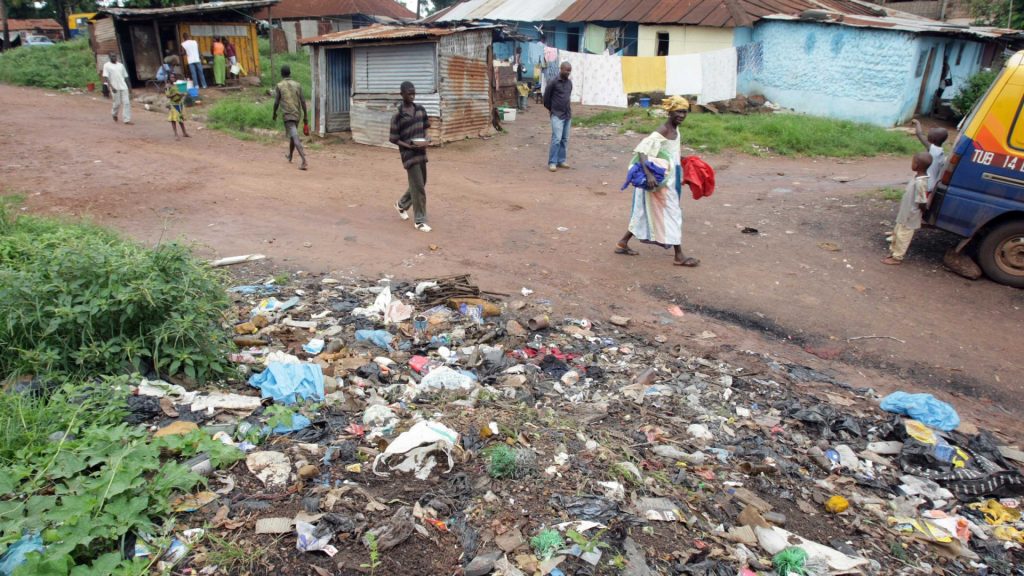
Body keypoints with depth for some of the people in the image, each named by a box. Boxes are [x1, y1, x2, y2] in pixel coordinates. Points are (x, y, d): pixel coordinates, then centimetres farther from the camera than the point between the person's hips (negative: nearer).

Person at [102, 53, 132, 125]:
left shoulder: (121, 65, 14)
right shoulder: (107, 65, 1)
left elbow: (125, 77, 18)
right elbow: (105, 77, -8)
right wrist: (111, 87, -20)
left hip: (123, 87, 4)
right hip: (115, 88, -4)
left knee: (126, 103, -6)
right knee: (117, 103, -1)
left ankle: (127, 120, -5)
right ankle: (114, 114, 29)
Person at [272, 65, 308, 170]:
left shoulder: (279, 86, -3)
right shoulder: (297, 85, 6)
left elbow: (276, 102, -3)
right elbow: (303, 101, 2)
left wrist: (274, 114, 13)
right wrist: (305, 116, 7)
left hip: (287, 115, -5)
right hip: (297, 114, 5)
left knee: (295, 138, -14)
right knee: (293, 135, 24)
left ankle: (304, 162, -29)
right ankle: (290, 156, 44)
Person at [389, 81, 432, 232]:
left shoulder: (421, 109, 4)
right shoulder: (397, 116, -12)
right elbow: (394, 139, -9)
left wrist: (425, 140, -3)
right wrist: (411, 146, -21)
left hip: (421, 152, 6)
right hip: (409, 154, -6)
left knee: (419, 184, 16)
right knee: (418, 187, -6)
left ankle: (401, 205, 39)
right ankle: (420, 221, 4)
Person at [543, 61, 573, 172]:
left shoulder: (569, 82, 9)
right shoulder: (554, 82, -10)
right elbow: (546, 96, -2)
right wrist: (551, 109, 7)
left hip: (568, 115, 7)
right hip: (557, 115, -6)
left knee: (565, 139, 8)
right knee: (557, 139, -12)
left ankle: (561, 161, 16)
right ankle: (552, 162, -6)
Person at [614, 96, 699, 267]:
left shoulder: (675, 129, 8)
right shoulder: (661, 133, -21)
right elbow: (641, 151, -30)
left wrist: (679, 173, 28)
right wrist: (648, 174, -40)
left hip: (669, 179, 9)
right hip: (661, 181, -9)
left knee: (647, 213, 16)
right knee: (672, 214, -2)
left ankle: (623, 243, 25)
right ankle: (679, 256, 8)